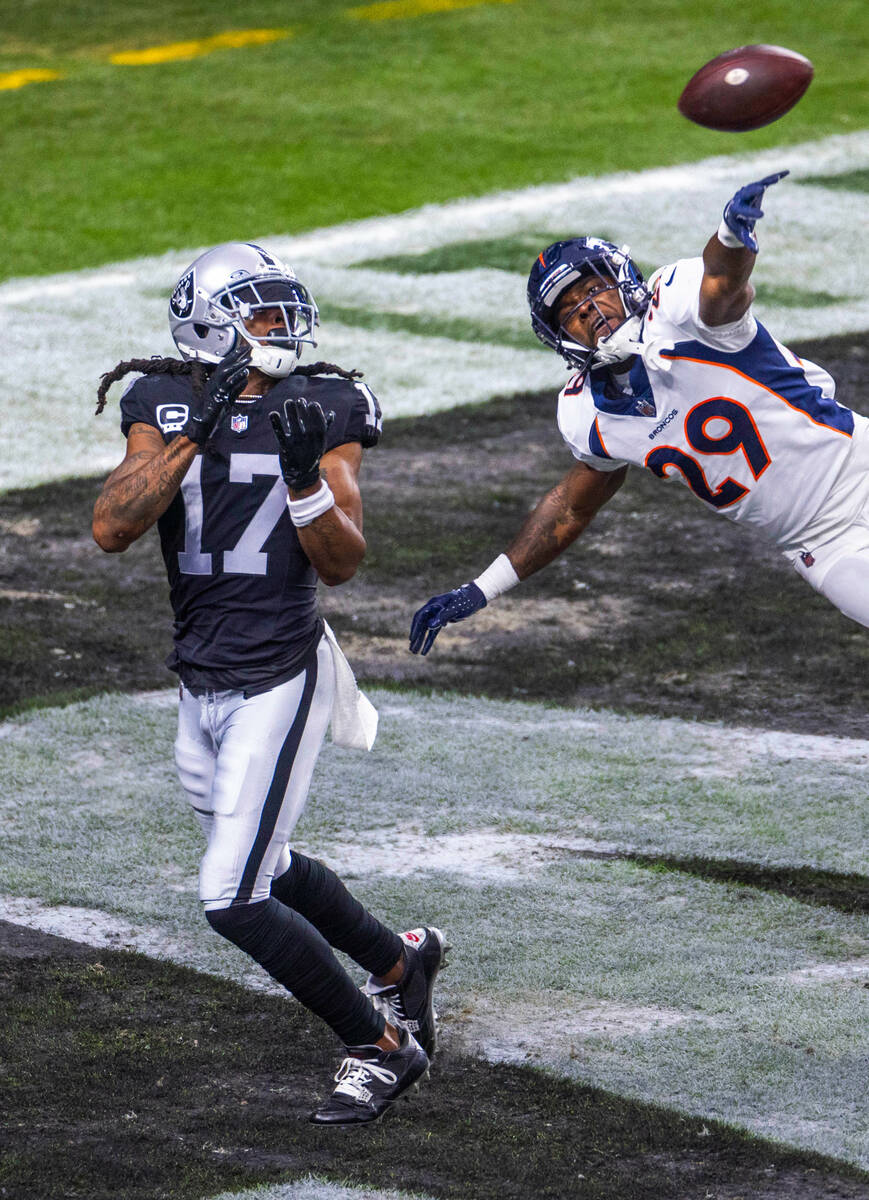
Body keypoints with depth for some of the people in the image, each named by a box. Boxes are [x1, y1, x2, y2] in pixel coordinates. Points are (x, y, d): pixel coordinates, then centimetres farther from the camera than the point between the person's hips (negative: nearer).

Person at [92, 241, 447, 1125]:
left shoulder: (323, 413, -7)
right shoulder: (165, 407, 1)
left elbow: (342, 564, -11)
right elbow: (111, 528, -14)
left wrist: (303, 474, -28)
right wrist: (195, 433, -23)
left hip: (278, 679, -5)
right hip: (201, 682, 5)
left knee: (232, 897, -11)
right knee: (263, 871, 21)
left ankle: (381, 1046, 5)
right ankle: (399, 962, 46)